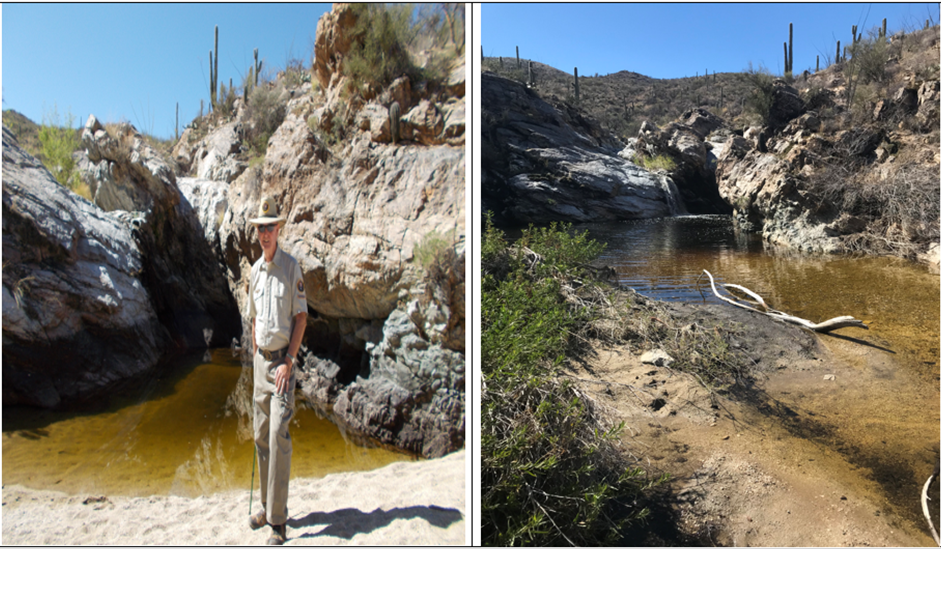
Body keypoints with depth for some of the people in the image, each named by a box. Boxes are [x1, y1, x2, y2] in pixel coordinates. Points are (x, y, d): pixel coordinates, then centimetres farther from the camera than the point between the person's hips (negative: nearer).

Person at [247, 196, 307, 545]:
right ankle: (267, 506, 25)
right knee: (261, 435, 11)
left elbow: (301, 316, -9)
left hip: (283, 361, -6)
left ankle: (278, 521, -5)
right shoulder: (254, 270, 11)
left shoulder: (291, 267, -8)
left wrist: (289, 361, -14)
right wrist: (256, 356, 11)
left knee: (278, 436, -11)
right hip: (261, 358, 7)